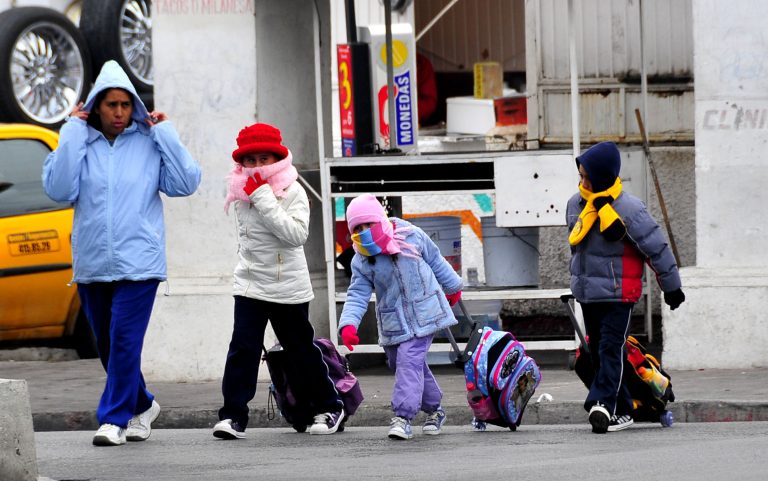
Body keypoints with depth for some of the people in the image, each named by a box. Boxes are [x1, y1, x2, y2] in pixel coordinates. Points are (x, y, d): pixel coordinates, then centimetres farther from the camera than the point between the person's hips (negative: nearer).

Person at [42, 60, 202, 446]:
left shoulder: (150, 144, 2)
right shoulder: (80, 144, 4)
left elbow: (186, 182, -6)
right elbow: (58, 190, -10)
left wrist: (164, 132, -7)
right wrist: (72, 133, -8)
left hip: (138, 262, -3)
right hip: (92, 263, 3)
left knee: (124, 340, -13)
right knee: (107, 345, 13)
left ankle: (114, 418, -7)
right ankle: (142, 405, 32)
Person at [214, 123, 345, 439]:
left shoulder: (293, 193, -10)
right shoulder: (240, 195, 3)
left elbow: (297, 235, -26)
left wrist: (264, 199, -26)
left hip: (289, 288, -3)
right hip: (250, 285, 3)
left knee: (301, 350, 10)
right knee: (243, 348, -11)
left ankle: (328, 407, 27)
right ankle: (233, 415, -12)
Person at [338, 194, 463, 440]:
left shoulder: (411, 236, -6)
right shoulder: (361, 262, -2)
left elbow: (435, 261, 10)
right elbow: (357, 295, -7)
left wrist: (452, 287, 23)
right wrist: (348, 324, -24)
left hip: (422, 315, -4)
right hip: (392, 323, 4)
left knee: (409, 360, -17)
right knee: (408, 364, 10)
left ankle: (403, 417, -22)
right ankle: (434, 410, 30)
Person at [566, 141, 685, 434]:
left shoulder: (628, 209, -10)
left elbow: (656, 247, -1)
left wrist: (671, 286, 7)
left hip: (617, 292, -4)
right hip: (586, 292, 4)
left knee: (610, 349, -5)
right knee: (598, 352, 1)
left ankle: (602, 404, -7)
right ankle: (621, 410, -1)